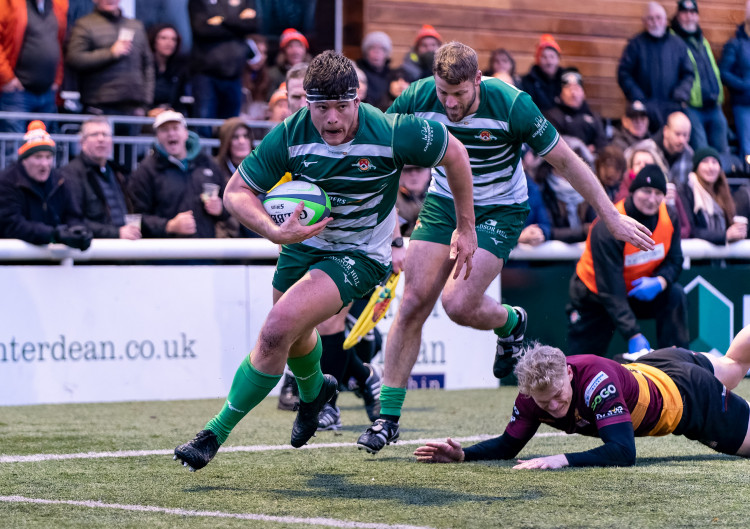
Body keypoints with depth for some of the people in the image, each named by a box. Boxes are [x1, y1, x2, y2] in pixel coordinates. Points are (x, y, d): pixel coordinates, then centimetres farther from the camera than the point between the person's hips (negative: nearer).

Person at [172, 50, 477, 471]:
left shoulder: (391, 133, -27)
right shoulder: (291, 135, -20)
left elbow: (455, 153, -10)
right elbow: (237, 192, -13)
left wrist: (466, 227, -3)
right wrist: (274, 231, -32)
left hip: (359, 256, -5)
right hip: (304, 243, 5)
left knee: (278, 330, -24)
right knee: (293, 338, 25)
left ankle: (217, 433, -13)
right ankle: (314, 390, 63)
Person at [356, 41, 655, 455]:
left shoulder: (511, 106, -26)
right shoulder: (418, 99, -18)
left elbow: (565, 160, -14)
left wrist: (612, 217, -10)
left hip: (499, 210, -3)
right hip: (442, 203, 3)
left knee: (458, 304, -21)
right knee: (413, 304, -8)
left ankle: (511, 322, 15)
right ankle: (387, 416, 0)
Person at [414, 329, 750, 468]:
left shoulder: (597, 379, -47)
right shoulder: (532, 394, -29)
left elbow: (623, 452, -54)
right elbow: (508, 445, -15)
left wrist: (562, 460, -64)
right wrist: (463, 454, -33)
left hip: (685, 394, -6)